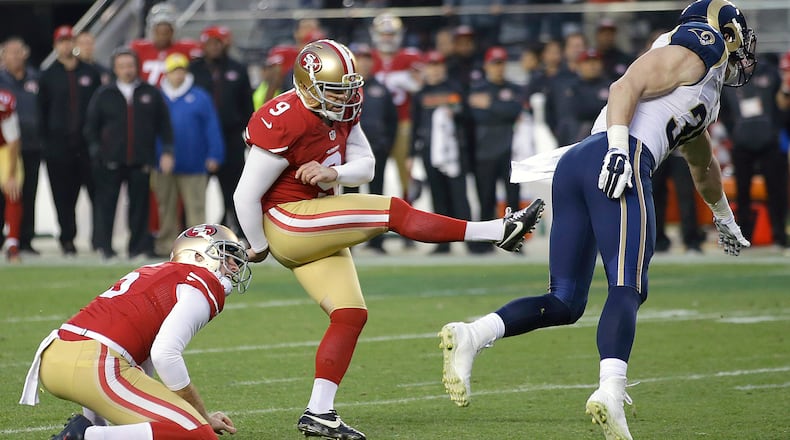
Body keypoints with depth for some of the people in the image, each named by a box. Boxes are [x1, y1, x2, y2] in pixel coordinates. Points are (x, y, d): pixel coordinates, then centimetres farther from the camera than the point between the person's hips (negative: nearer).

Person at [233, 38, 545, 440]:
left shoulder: (342, 112, 4)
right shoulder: (285, 124, -23)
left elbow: (365, 166, 5)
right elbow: (246, 195, -19)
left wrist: (333, 172, -18)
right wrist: (258, 247, -6)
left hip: (319, 227, 9)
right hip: (287, 222, -9)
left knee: (351, 315, 1)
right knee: (394, 212, -17)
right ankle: (499, 231, -14)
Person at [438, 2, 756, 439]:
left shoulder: (704, 98, 36)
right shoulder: (695, 54, 8)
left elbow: (701, 161, 54)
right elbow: (626, 86, -8)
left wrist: (723, 219, 68)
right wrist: (619, 148, -22)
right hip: (623, 162, -9)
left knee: (565, 302, 2)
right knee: (628, 287, -16)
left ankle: (469, 336, -16)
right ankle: (610, 393, -32)